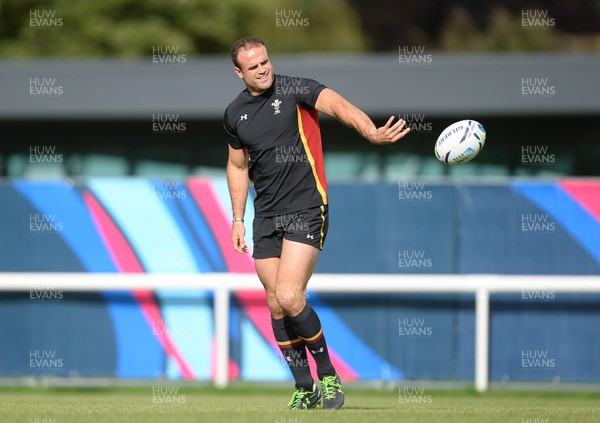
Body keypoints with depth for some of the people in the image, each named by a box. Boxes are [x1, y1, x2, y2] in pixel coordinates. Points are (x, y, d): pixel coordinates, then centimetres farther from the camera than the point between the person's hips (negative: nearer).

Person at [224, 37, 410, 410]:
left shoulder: (295, 90, -8)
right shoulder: (235, 114, 10)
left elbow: (338, 105, -26)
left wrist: (371, 131, -45)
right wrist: (238, 219, 19)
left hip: (306, 208, -6)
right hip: (266, 216, 6)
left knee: (289, 297, -17)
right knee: (276, 305, 4)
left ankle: (328, 375, 0)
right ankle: (305, 388, 15)